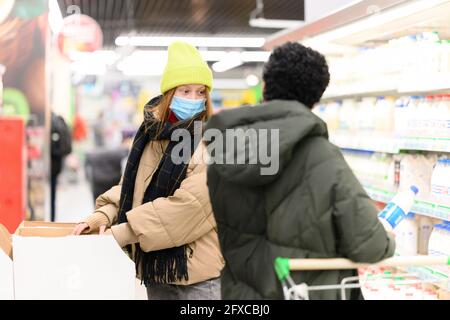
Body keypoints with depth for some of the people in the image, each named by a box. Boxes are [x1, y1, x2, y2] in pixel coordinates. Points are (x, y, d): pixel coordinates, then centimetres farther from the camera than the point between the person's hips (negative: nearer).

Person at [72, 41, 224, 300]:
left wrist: (121, 233, -20)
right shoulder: (151, 133, 8)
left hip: (199, 274, -6)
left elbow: (189, 203, -22)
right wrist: (103, 215, -5)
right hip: (156, 267, 6)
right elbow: (132, 184, 14)